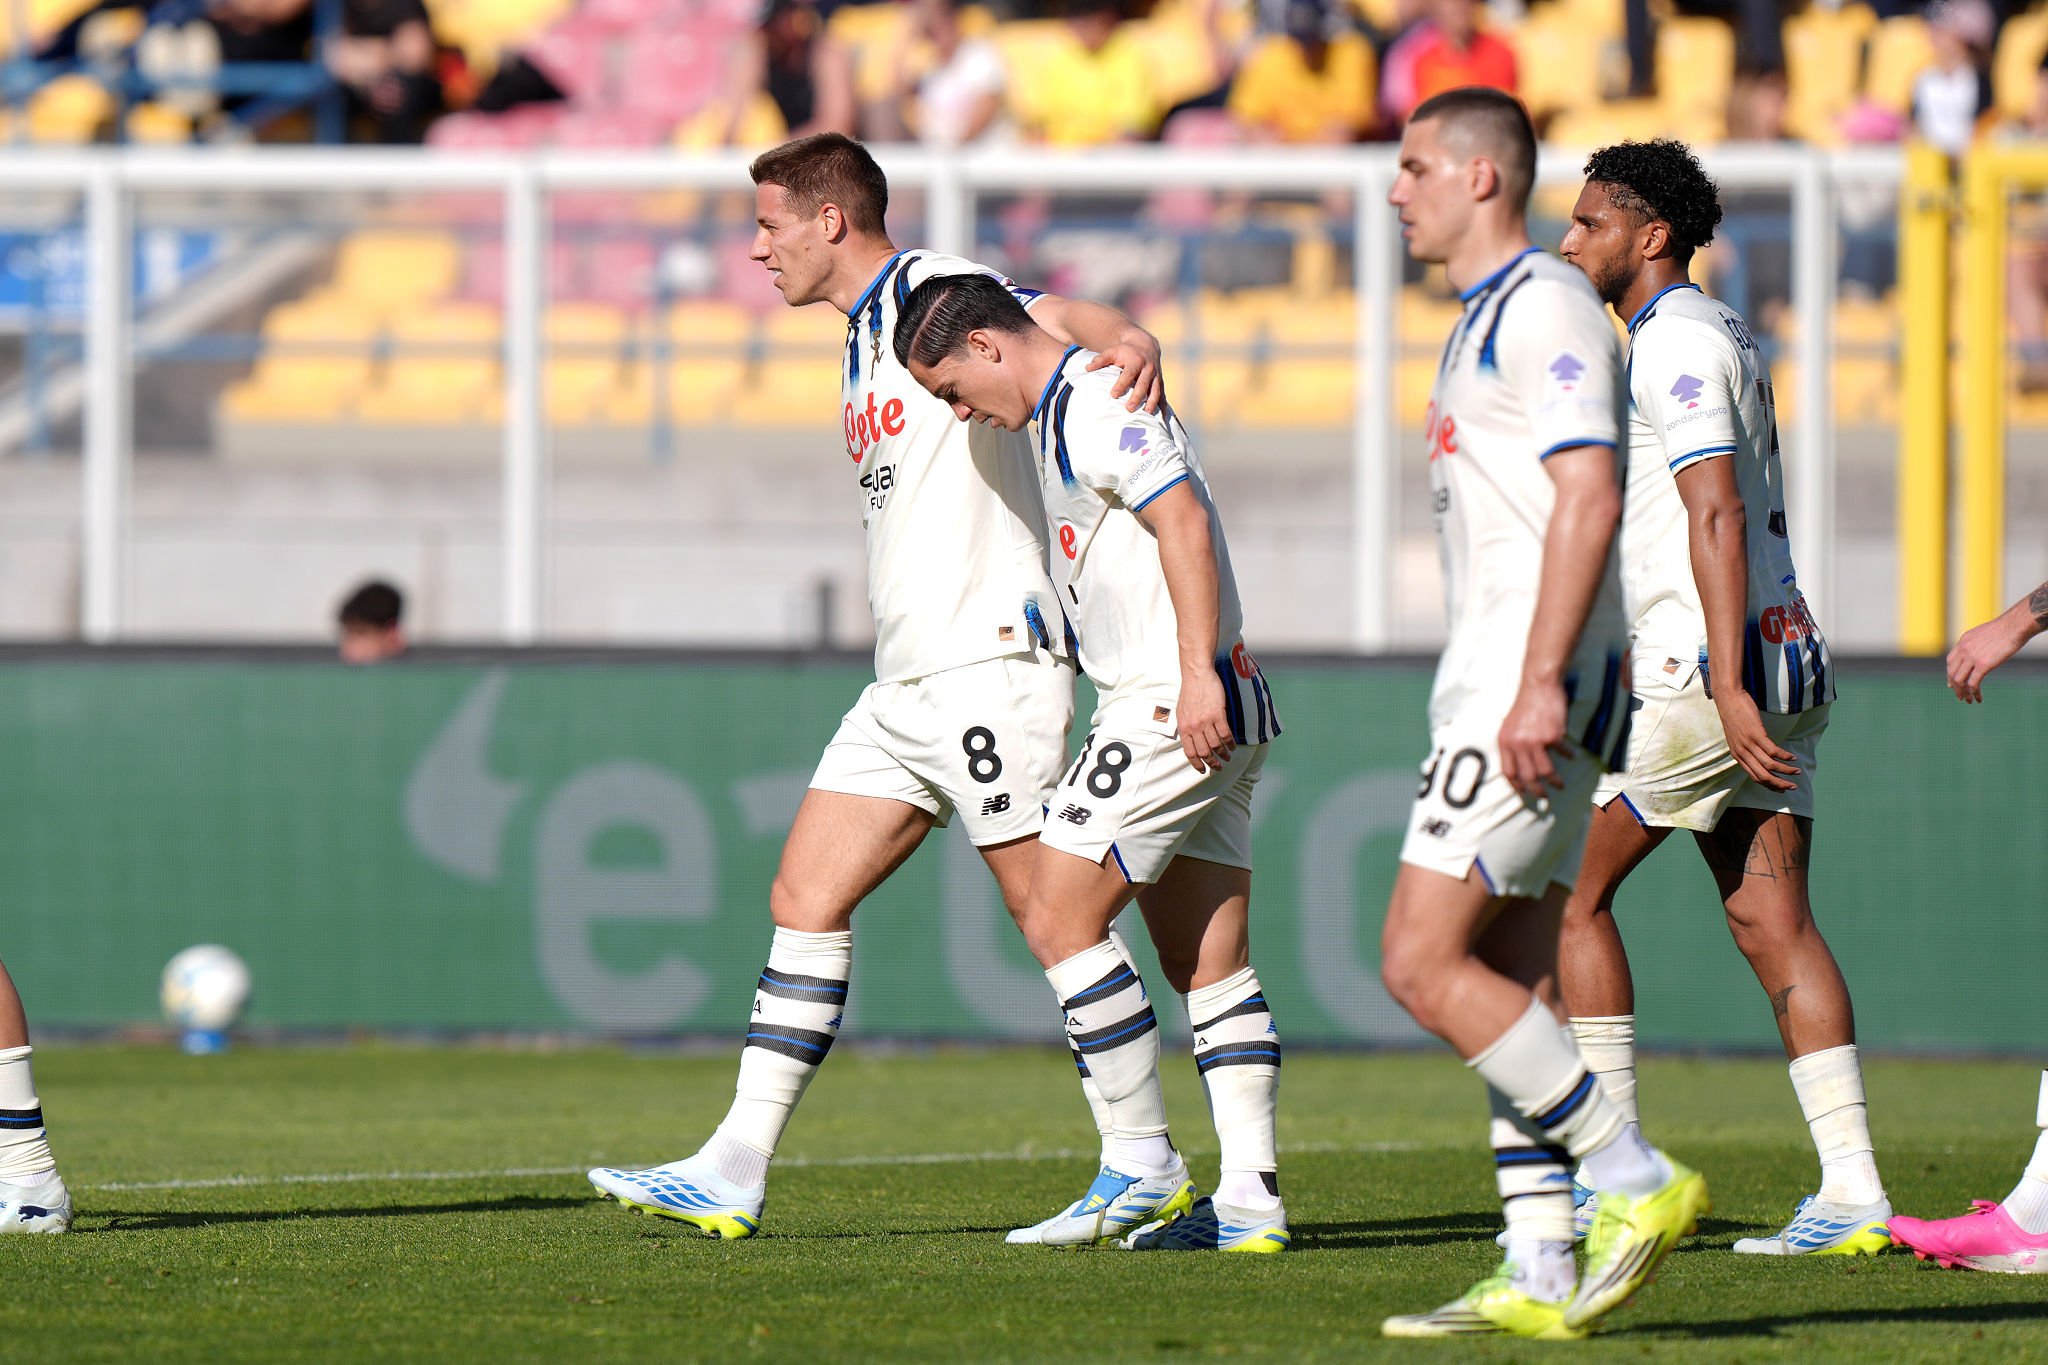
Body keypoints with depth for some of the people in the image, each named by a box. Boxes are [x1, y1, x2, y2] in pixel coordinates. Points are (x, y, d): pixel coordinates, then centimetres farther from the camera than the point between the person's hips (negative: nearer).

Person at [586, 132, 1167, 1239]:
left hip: (987, 666, -10)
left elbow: (1054, 316, -26)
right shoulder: (865, 339, 21)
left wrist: (1126, 341, -48)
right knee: (804, 899, 5)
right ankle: (735, 1170, 4)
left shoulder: (931, 288, -8)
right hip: (906, 681, 10)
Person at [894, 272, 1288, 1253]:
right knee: (1207, 961, 7)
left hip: (1173, 709, -10)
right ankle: (1250, 1198, 4)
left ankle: (1142, 1165, -5)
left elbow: (1185, 519, -21)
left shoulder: (1095, 405, -11)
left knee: (1059, 919, -7)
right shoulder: (1061, 413, 21)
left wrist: (1197, 676, -26)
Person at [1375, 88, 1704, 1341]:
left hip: (1538, 683, -10)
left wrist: (1540, 685, -26)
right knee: (1511, 984, 6)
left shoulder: (1545, 304, -11)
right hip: (1500, 685, 10)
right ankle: (1540, 1280, 5)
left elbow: (1589, 497, -20)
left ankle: (1637, 1179, -10)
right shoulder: (1488, 320, 21)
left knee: (1424, 964, -13)